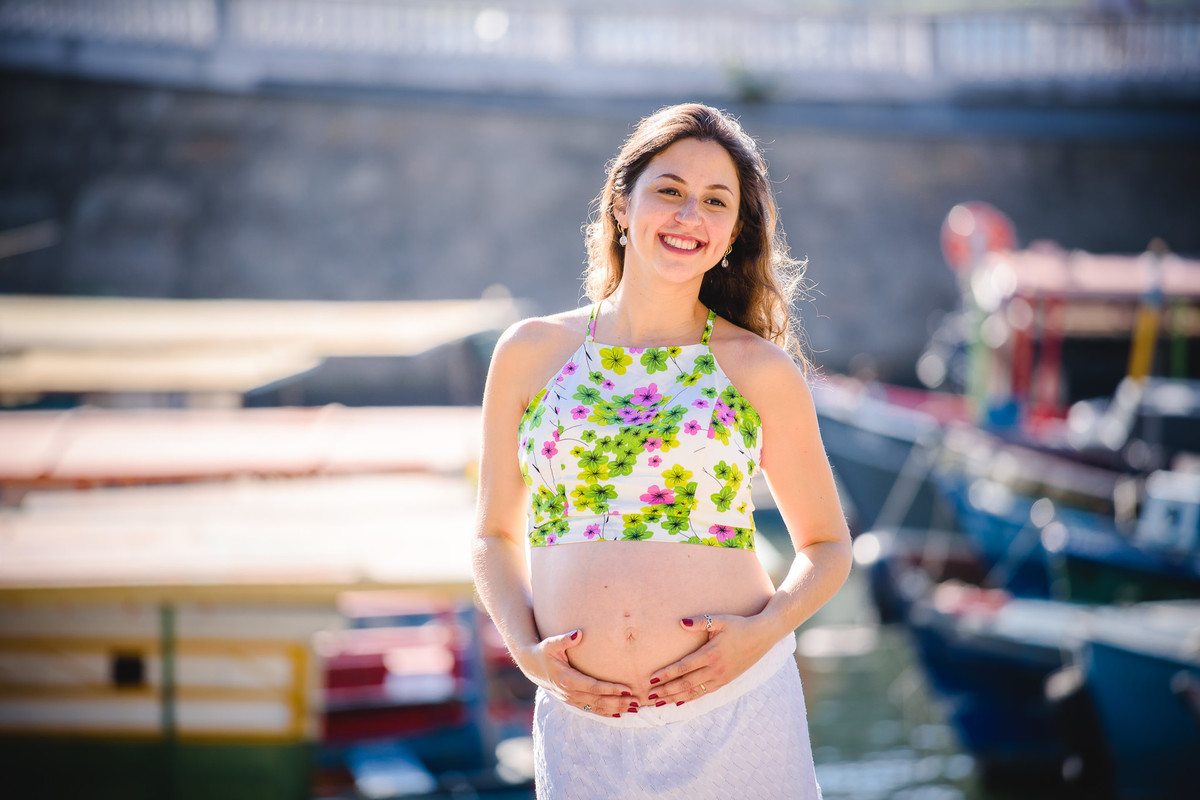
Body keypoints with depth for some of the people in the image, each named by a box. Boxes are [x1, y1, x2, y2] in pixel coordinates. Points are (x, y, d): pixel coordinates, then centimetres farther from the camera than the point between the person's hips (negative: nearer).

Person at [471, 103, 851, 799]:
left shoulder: (762, 370, 1)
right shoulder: (531, 353, 5)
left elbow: (828, 546, 10)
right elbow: (497, 534, 13)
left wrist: (765, 630, -8)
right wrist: (526, 651, -4)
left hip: (736, 714, -1)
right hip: (584, 722, 1)